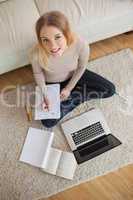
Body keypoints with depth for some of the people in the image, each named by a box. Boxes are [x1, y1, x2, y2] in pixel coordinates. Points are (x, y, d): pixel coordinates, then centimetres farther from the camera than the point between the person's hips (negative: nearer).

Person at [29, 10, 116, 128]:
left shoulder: (81, 45, -35)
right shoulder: (36, 54, -36)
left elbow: (81, 67, -13)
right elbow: (38, 73, -13)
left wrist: (69, 88, -10)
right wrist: (45, 96, -19)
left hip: (73, 75, 2)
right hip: (51, 83, -1)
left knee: (110, 90, -2)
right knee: (48, 123, -11)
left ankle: (71, 97, 5)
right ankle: (77, 95, 5)